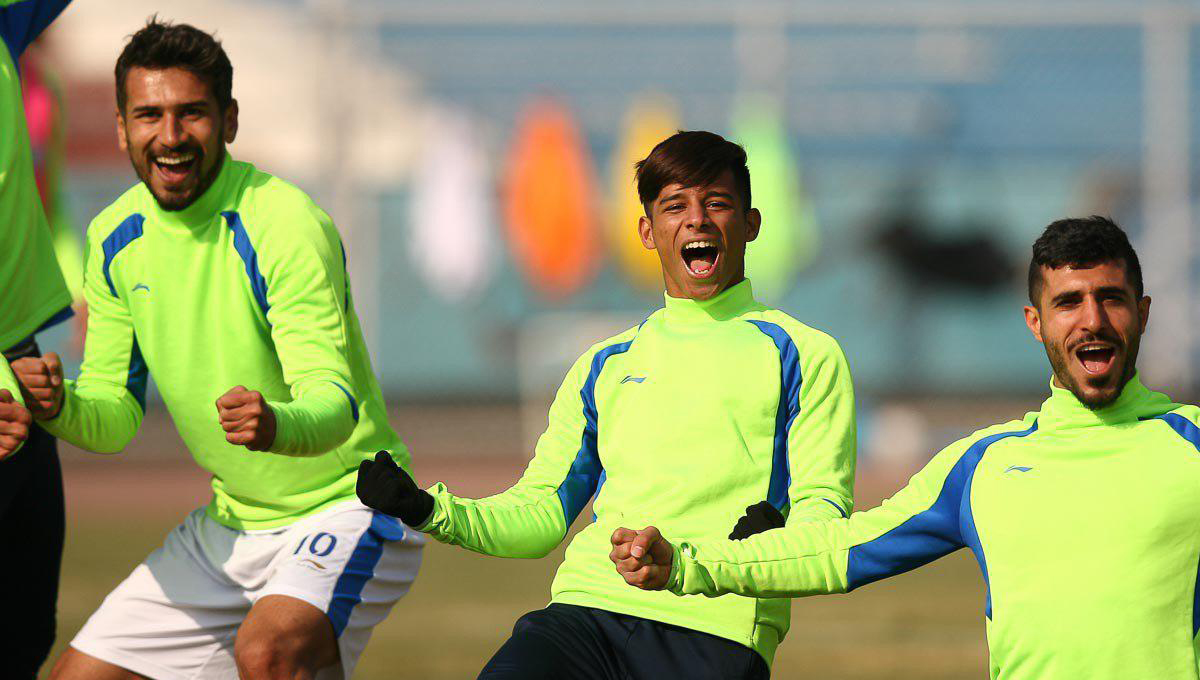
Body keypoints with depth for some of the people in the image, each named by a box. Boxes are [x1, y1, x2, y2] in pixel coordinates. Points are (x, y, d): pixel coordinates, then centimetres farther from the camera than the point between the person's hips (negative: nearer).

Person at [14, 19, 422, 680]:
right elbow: (116, 417, 6)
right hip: (228, 524, 7)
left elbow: (336, 401, -28)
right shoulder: (116, 238, 1)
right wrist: (61, 406, -18)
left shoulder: (283, 224, -20)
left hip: (344, 512, -7)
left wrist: (277, 425, -51)